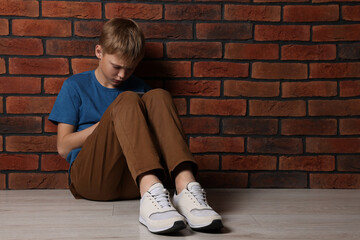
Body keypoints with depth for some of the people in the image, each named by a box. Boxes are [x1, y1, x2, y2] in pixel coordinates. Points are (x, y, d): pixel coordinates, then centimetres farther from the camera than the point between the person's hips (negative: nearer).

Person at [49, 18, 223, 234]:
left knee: (158, 97, -19)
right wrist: (107, 124, -3)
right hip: (91, 178, -2)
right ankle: (151, 193, -49)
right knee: (127, 101, -24)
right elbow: (63, 147, 7)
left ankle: (186, 188, -41)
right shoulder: (75, 86, 15)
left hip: (133, 182, 3)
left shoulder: (139, 88, 22)